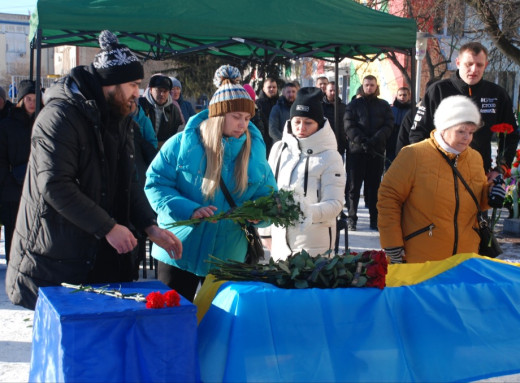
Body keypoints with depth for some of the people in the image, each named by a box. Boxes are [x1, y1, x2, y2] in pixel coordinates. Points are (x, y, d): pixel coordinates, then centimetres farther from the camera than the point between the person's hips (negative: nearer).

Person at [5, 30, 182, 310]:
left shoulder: (120, 119, 13)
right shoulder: (59, 116, -16)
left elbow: (128, 182, 16)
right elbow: (55, 186, -23)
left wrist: (150, 226, 1)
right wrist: (107, 227, -21)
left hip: (103, 254, 8)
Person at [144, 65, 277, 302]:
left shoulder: (254, 150, 1)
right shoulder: (183, 143, -8)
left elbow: (268, 199, 6)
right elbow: (155, 184, -9)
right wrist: (189, 210, -23)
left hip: (228, 255, 3)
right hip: (180, 252, -2)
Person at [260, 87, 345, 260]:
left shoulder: (330, 157, -5)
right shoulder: (279, 149, 8)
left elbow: (335, 203, -10)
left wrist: (308, 211, -28)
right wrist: (265, 231, 15)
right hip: (280, 241, 4)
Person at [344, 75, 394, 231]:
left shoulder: (384, 106, 11)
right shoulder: (354, 104, 8)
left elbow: (388, 126, 0)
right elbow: (349, 126, -3)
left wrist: (374, 141, -15)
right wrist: (361, 140, -18)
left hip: (377, 151, 1)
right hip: (357, 150, -1)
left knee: (374, 185, 5)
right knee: (354, 185, 1)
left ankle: (374, 219, 10)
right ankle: (352, 218, 6)